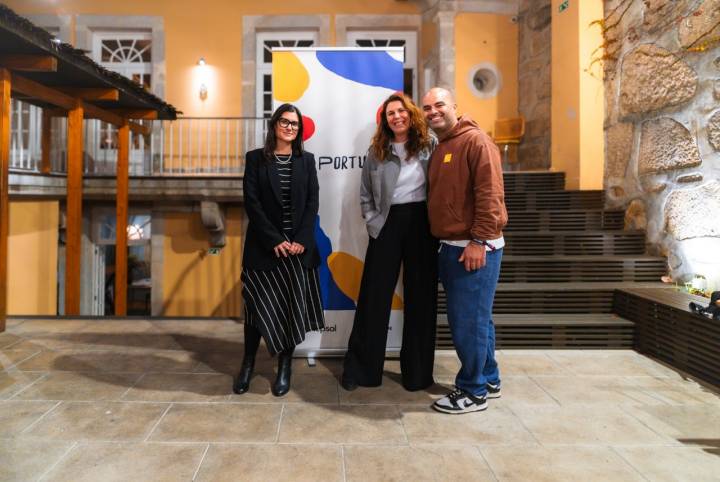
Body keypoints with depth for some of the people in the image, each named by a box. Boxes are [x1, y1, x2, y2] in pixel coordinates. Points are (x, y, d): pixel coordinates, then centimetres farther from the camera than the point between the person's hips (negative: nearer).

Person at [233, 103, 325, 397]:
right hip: (264, 246, -1)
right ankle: (248, 363, 21)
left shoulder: (306, 160, 10)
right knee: (258, 305, 4)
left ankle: (285, 367, 17)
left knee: (292, 306, 4)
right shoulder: (255, 159, 3)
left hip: (299, 246, 2)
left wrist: (301, 240, -11)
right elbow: (252, 203, -5)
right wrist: (275, 240, -14)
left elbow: (313, 202, 2)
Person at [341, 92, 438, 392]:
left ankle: (418, 372, 20)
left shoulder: (431, 146, 2)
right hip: (387, 224, 1)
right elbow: (365, 195, 9)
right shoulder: (377, 151, 7)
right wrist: (374, 224, -1)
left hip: (422, 223, -1)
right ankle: (360, 369, 16)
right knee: (374, 296, 4)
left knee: (421, 297, 6)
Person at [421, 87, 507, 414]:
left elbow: (490, 194, -18)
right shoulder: (439, 150, 18)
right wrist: (444, 243, 16)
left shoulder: (475, 140, -9)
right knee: (475, 318, 16)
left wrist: (479, 241, -21)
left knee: (468, 321, -3)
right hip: (450, 247, 9)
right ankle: (489, 380, 30)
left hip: (474, 248, -9)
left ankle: (473, 391, 13)